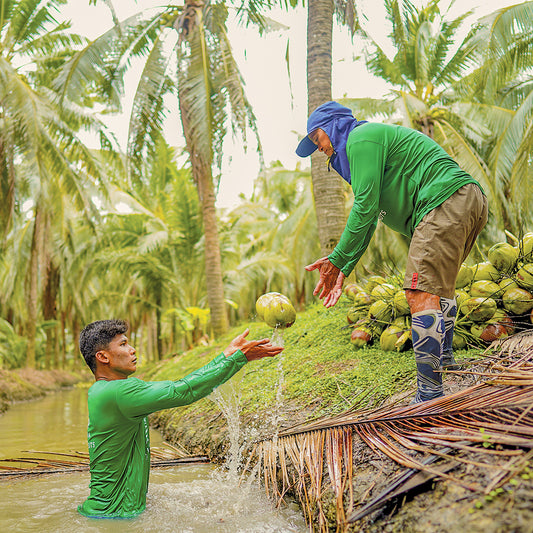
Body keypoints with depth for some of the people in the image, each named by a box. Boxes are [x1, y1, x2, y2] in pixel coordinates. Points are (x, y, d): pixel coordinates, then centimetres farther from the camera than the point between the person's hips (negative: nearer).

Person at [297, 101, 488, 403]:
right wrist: (344, 270, 20)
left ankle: (430, 398, -17)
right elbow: (368, 220, 26)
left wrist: (338, 259, -3)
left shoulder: (360, 137, -2)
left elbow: (365, 207, -10)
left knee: (422, 293, -16)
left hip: (445, 202, -11)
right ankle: (444, 359, 37)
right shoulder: (375, 138, 31)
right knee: (439, 285, 26)